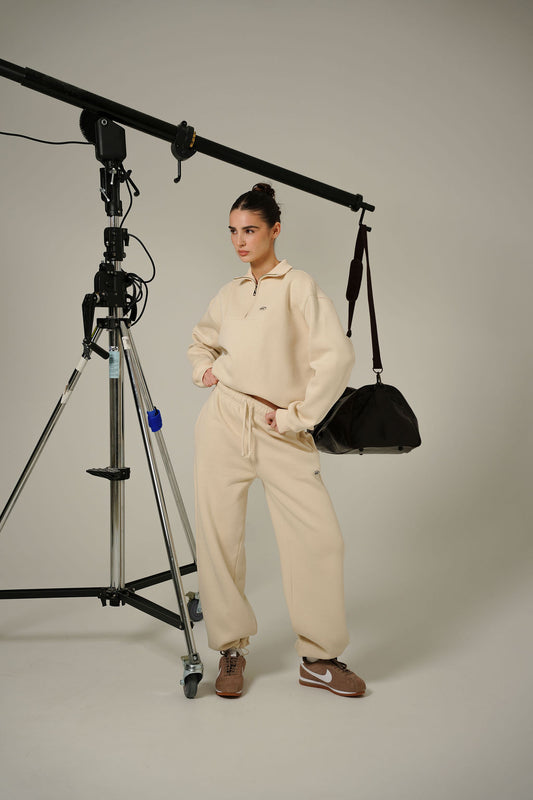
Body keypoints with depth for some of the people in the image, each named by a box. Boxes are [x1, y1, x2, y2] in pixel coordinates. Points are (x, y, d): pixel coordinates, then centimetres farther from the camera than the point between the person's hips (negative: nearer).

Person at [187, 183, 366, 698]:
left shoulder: (298, 286, -1)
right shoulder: (229, 294, 13)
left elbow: (337, 355, -12)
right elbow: (201, 340, 33)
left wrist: (298, 415, -12)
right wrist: (203, 370, 12)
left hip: (281, 432, -4)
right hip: (223, 423, 4)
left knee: (319, 537, -7)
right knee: (218, 536, 3)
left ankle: (319, 658, 9)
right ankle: (231, 650, 19)